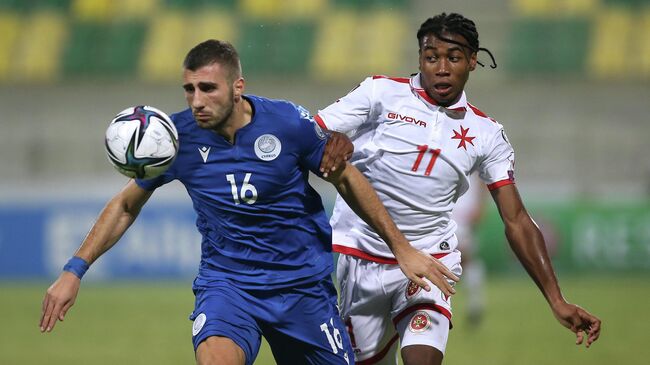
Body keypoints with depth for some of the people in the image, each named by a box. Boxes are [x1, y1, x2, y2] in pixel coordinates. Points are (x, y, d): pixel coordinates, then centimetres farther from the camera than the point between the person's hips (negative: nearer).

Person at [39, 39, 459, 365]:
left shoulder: (289, 123, -13)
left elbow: (347, 179, 3)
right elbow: (126, 204, 7)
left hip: (303, 282, 1)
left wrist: (402, 248, 6)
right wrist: (74, 271, 1)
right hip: (226, 280, -1)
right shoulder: (178, 135, -9)